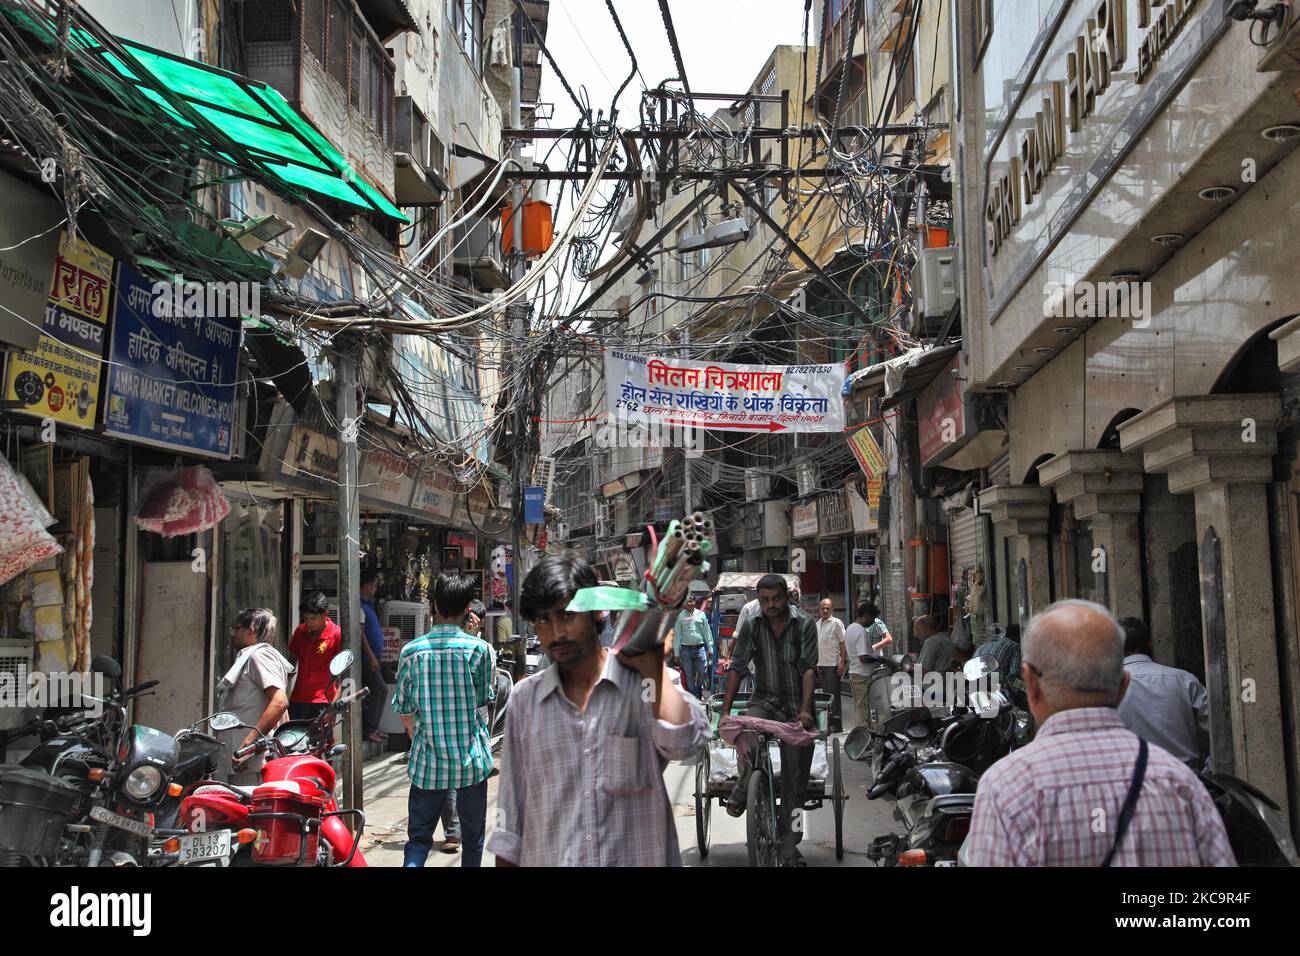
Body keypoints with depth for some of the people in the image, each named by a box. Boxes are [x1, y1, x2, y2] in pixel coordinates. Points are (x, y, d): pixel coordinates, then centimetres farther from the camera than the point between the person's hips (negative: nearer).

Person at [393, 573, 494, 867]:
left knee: (418, 837, 9)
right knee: (473, 837, 14)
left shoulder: (411, 651, -5)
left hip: (428, 762, 1)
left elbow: (404, 710, 3)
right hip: (471, 759, -1)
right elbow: (484, 699, 3)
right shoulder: (478, 648, -9)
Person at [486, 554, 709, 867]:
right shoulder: (525, 698, 3)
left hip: (637, 855, -2)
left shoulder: (646, 682, -6)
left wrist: (652, 663, -16)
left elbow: (685, 742, -26)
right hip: (547, 858, 2)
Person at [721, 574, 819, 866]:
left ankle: (788, 847, 12)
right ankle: (744, 786, -7)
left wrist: (805, 708, -20)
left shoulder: (804, 625, -3)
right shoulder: (752, 626, 2)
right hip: (764, 700, 0)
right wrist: (725, 711, -7)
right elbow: (737, 669, 0)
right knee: (746, 732, -34)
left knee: (795, 781, 1)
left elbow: (808, 668, -9)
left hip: (796, 707, 0)